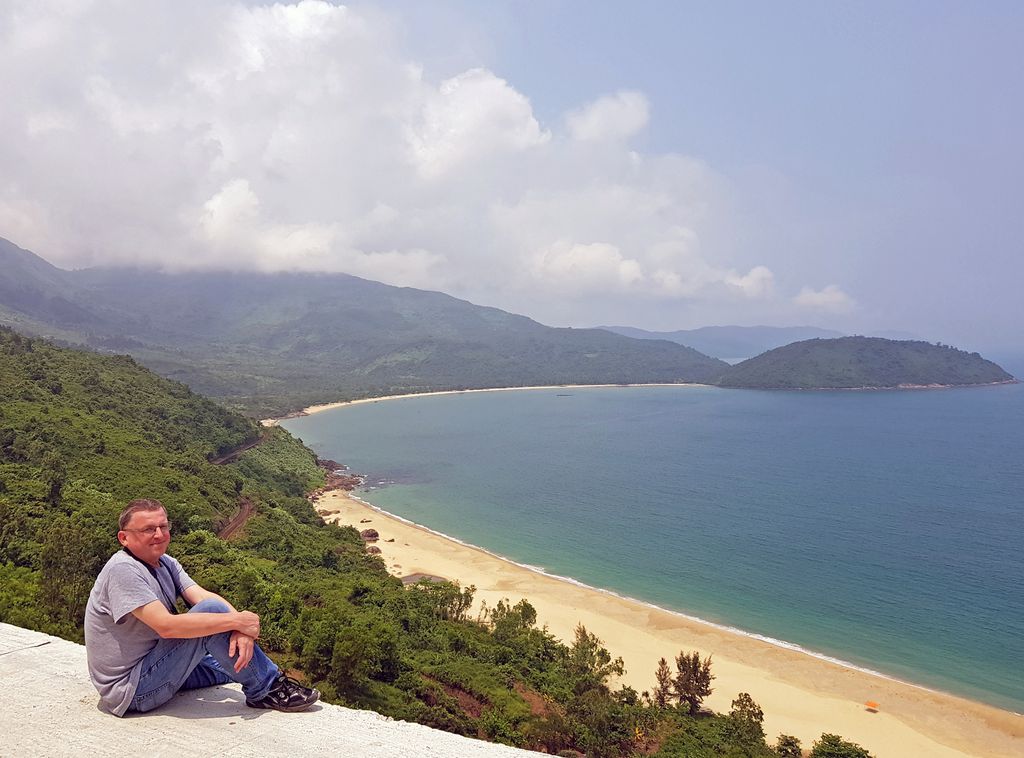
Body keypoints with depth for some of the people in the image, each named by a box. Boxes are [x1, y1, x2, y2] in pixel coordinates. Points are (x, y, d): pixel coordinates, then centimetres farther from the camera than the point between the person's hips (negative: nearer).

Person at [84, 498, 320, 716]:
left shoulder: (166, 564, 6)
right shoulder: (122, 570, -21)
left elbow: (203, 596, -7)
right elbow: (166, 626, -30)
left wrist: (240, 630, -26)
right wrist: (236, 621, -27)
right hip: (131, 691, -9)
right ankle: (265, 689, -11)